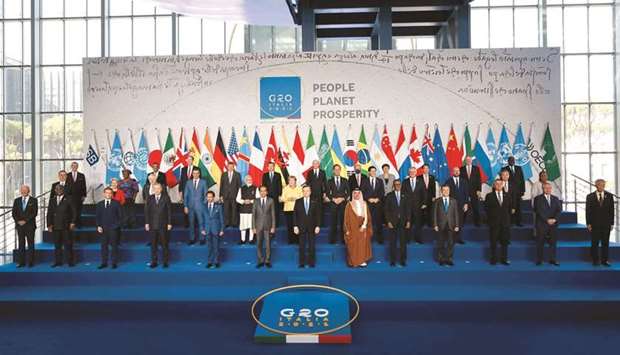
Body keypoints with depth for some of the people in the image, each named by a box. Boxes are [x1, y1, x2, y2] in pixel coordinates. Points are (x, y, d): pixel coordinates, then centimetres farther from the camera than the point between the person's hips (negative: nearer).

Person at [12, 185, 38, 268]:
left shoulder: (33, 200, 0)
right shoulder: (17, 200, 11)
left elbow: (34, 213, -7)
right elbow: (14, 213, 8)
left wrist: (25, 221, -13)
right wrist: (18, 221, -7)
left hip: (30, 225, -3)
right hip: (19, 225, 3)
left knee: (31, 244, -1)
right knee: (21, 244, 5)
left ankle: (30, 262, 2)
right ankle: (21, 262, 8)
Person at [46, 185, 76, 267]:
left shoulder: (68, 200, 3)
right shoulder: (52, 201, 14)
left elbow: (73, 212, 1)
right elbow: (49, 213, 12)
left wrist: (72, 222, -8)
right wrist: (49, 225, 4)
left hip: (66, 226, -3)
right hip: (55, 226, 3)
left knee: (68, 245, -2)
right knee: (57, 245, 6)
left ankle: (70, 262, 3)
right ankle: (58, 262, 13)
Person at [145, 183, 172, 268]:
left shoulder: (166, 198, -1)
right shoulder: (150, 198, 5)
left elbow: (169, 211, -2)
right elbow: (146, 211, 6)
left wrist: (169, 223, -5)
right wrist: (146, 223, 1)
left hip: (163, 225, -2)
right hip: (153, 225, 2)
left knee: (164, 244, 4)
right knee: (153, 244, 6)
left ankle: (165, 261, 14)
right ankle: (154, 262, 14)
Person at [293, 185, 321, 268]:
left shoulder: (314, 202, 4)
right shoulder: (298, 202, 4)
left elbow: (318, 215, 3)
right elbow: (295, 215, 2)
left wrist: (318, 226, -4)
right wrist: (295, 226, -5)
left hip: (312, 227, 0)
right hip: (301, 227, 0)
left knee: (311, 246, 3)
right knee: (302, 246, 3)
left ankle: (311, 263, 12)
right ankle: (302, 263, 10)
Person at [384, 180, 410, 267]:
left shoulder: (404, 196, 8)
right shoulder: (389, 196, 3)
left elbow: (408, 209, 7)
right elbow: (387, 210, 1)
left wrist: (408, 221, 0)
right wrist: (388, 221, -7)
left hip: (403, 222, 1)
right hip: (393, 222, -1)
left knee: (403, 242, 2)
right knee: (393, 242, 2)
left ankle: (403, 260, 11)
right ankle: (392, 260, 11)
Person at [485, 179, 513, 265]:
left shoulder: (507, 195, 9)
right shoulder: (489, 196, -1)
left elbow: (510, 207, 13)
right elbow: (486, 208, 1)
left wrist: (507, 217, 6)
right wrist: (491, 218, -2)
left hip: (505, 222, 3)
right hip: (494, 222, -3)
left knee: (505, 241, 6)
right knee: (493, 242, 2)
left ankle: (504, 259, 14)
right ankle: (494, 259, 9)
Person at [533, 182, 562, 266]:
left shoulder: (555, 199, 14)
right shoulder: (538, 198, 0)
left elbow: (559, 210, 5)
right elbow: (539, 211, -8)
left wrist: (554, 219, -10)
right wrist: (547, 220, -15)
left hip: (553, 224, 4)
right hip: (542, 224, -4)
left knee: (553, 242, 4)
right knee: (540, 243, 0)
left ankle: (553, 259, 11)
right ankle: (539, 260, 6)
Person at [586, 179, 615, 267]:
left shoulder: (609, 196, 5)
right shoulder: (590, 197, 1)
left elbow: (611, 210, 5)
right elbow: (588, 211, 0)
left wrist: (611, 223, 1)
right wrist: (588, 223, -5)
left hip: (606, 224, 1)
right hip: (594, 224, -1)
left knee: (605, 243, 5)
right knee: (595, 243, 3)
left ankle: (605, 260, 12)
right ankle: (595, 260, 11)